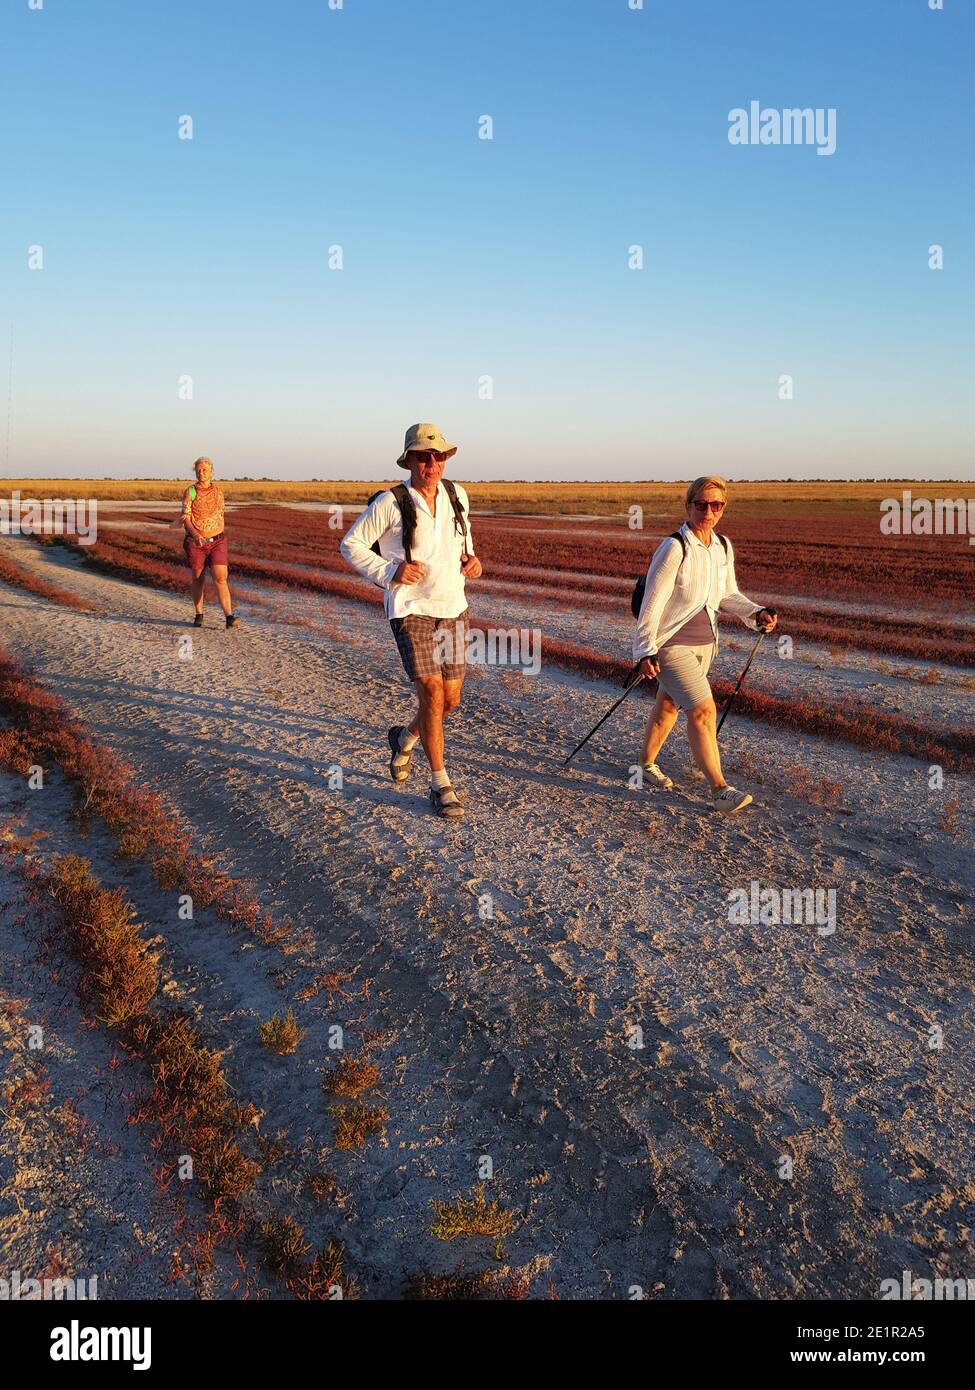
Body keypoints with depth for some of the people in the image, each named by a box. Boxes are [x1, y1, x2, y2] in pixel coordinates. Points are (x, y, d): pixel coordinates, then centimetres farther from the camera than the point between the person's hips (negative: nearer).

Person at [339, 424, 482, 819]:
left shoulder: (457, 495, 4)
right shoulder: (391, 503, -10)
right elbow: (351, 544, -4)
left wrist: (471, 559, 4)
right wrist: (391, 571, -16)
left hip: (453, 609, 5)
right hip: (411, 609, -5)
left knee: (451, 699, 9)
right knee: (431, 693, -13)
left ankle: (405, 738, 41)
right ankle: (440, 785, 0)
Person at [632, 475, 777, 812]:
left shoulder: (723, 547, 3)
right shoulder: (674, 548, -19)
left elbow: (728, 595, 14)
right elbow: (652, 603, -18)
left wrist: (756, 613, -3)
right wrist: (645, 651, -20)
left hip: (704, 643, 7)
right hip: (672, 645, -7)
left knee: (668, 705, 20)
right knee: (703, 709, -12)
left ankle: (646, 766, 37)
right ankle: (720, 790, -4)